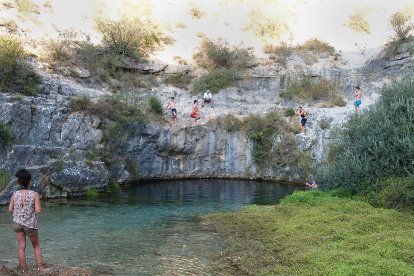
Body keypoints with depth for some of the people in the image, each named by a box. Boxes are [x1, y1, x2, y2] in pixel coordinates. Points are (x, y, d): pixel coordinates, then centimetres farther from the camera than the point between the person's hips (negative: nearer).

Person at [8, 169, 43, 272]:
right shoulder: (34, 194, -13)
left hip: (17, 223, 2)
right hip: (30, 224, -2)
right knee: (36, 246, 16)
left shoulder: (15, 194, -4)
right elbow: (38, 210, -15)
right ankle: (39, 267, 13)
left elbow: (10, 209, -1)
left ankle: (23, 270, 15)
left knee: (21, 247, 9)